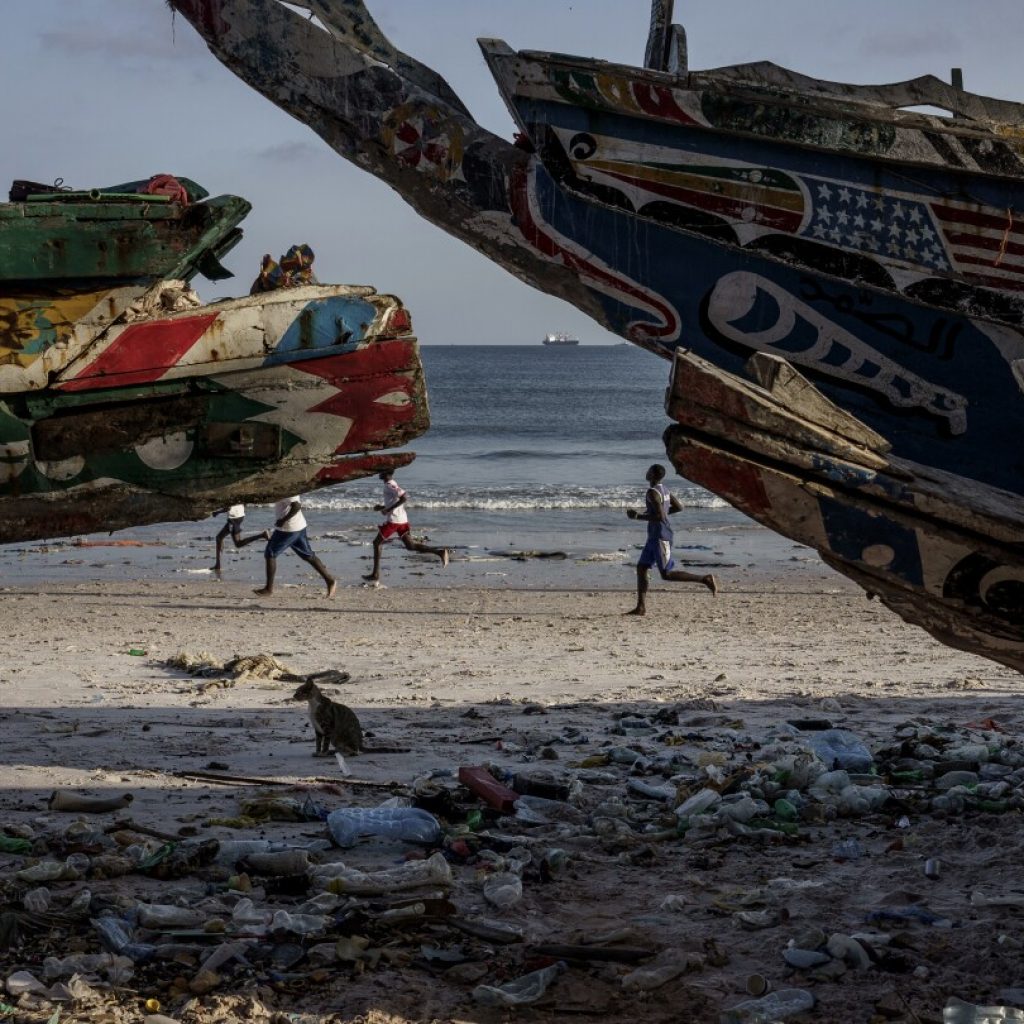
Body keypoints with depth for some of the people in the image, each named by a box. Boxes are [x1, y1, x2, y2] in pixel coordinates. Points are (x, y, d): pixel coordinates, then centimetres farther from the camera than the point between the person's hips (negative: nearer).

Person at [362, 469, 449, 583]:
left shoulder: (390, 485, -13)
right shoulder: (391, 484, 17)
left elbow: (404, 497, -25)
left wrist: (389, 509, -21)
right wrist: (380, 507, 15)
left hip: (393, 520, -9)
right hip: (403, 519, 9)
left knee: (377, 543, 3)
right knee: (410, 546, 8)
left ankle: (375, 575, 4)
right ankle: (440, 552, -6)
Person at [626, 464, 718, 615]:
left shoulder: (652, 492, -18)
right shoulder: (663, 489, 11)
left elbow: (660, 517, -26)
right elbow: (679, 507, 19)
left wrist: (638, 516, -18)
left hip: (660, 537, -10)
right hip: (654, 536, 10)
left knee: (666, 574, -7)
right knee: (641, 568, 8)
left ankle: (705, 580, -8)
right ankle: (641, 607, 6)